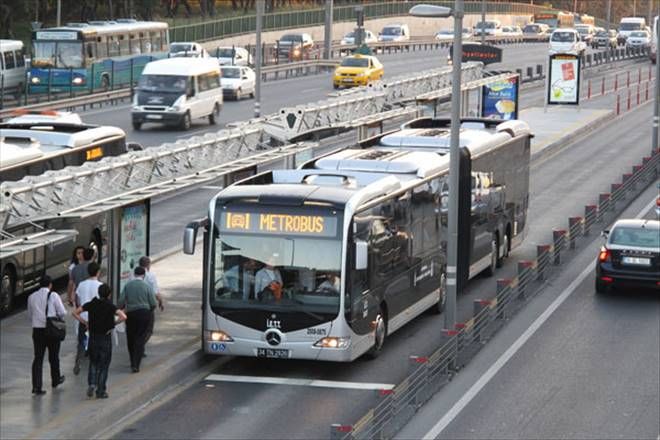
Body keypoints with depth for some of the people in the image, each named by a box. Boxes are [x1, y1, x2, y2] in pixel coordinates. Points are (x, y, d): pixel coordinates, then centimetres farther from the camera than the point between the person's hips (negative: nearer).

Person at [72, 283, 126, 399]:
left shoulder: (91, 304, -1)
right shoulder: (110, 306, -10)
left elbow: (75, 313, 0)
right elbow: (123, 317, -22)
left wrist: (85, 322, 3)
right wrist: (113, 323, -9)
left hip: (93, 337, 2)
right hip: (106, 338, -2)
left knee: (93, 362, 18)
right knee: (104, 365, 8)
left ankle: (91, 383, -4)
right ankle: (100, 391, 8)